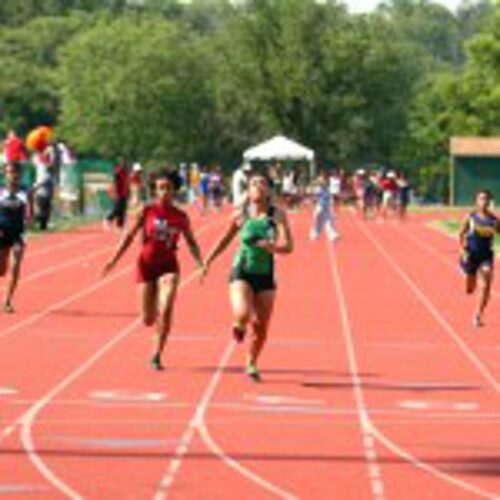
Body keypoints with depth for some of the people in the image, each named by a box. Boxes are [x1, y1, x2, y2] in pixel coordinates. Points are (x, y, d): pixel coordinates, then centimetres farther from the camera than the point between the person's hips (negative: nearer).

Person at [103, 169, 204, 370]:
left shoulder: (181, 217, 0)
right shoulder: (147, 211, -3)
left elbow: (191, 242, 10)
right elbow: (130, 236, 1)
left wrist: (200, 262, -5)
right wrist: (114, 259, -4)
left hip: (168, 266, 0)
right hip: (147, 265, 0)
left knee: (165, 311, -19)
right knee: (148, 319, 3)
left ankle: (156, 356, -9)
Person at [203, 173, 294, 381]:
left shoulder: (277, 215, -4)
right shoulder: (240, 215, -2)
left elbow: (288, 246, -12)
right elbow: (226, 240, 15)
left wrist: (271, 246, -32)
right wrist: (208, 260, 14)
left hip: (265, 277, 1)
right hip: (242, 273, -1)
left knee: (261, 329, 6)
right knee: (243, 314, -26)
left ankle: (251, 364, 31)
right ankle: (239, 325, 13)